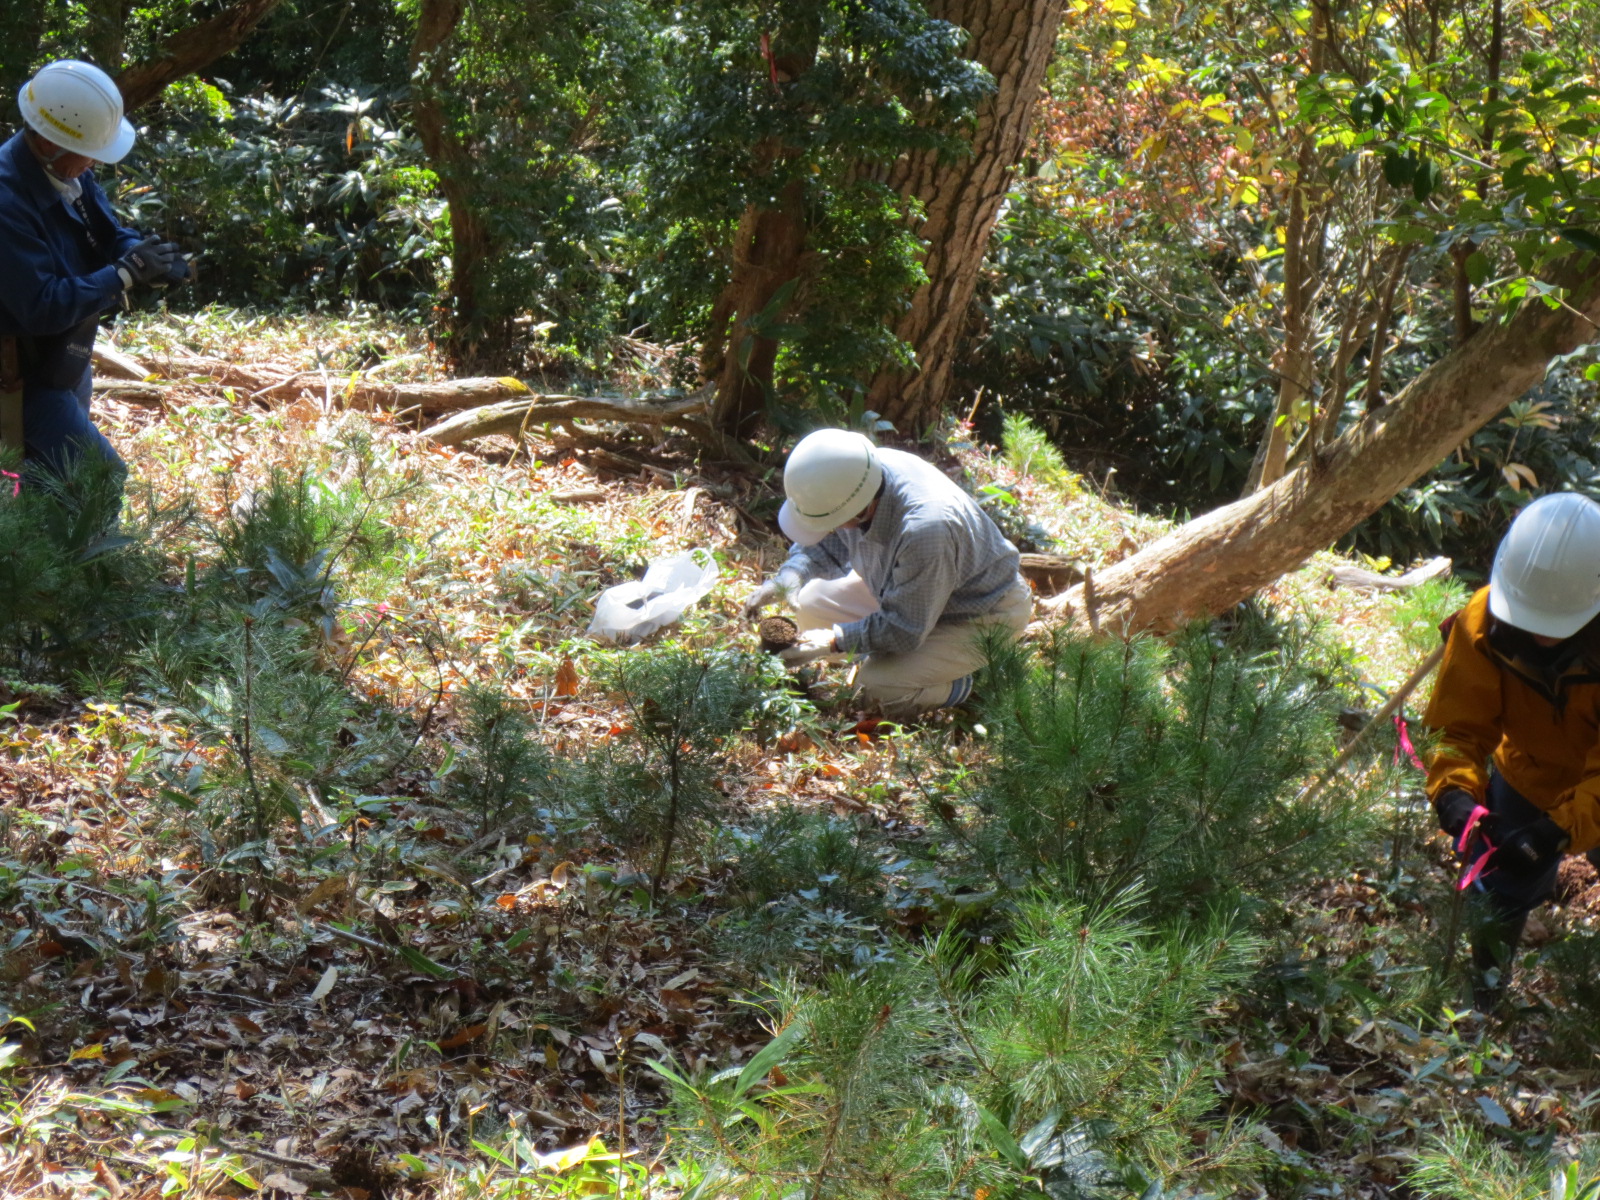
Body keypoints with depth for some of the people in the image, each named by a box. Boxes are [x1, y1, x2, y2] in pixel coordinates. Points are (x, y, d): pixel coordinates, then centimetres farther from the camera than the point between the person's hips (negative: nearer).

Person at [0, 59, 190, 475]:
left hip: (65, 367, 9)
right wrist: (127, 273, -30)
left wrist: (146, 258, -19)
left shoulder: (67, 172, -5)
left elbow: (110, 235, 5)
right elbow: (43, 308, -36)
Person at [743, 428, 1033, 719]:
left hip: (982, 619, -8)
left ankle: (955, 686, 5)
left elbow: (903, 631, -31)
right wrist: (792, 574, -18)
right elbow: (828, 542, 1)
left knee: (879, 685, -24)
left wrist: (833, 641, -26)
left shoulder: (925, 528, -43)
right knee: (811, 605, -3)